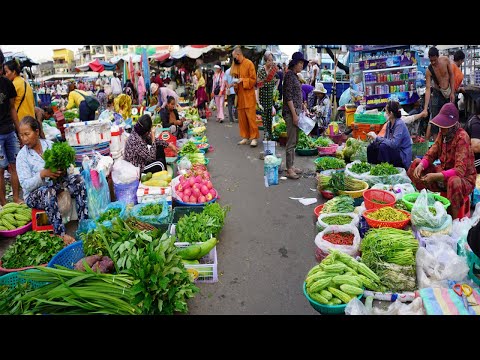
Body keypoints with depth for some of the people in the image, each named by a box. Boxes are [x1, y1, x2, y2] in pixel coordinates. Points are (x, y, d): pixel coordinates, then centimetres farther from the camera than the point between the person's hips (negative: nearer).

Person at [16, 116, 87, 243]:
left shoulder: (50, 145, 1)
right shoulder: (22, 156, -6)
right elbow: (26, 185, -11)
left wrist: (63, 171, -19)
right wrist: (42, 174, -28)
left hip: (56, 184, 4)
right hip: (34, 194, -3)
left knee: (78, 179, -21)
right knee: (48, 192, -37)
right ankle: (60, 234, -35)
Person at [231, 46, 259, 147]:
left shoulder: (249, 63, -5)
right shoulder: (235, 65, 13)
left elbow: (253, 79, -7)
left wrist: (243, 80, -17)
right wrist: (234, 84, 2)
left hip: (248, 95, -6)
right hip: (239, 95, 6)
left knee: (251, 117, -6)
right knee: (241, 118, 7)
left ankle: (253, 138, 0)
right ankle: (245, 137, 15)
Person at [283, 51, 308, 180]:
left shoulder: (295, 76, 17)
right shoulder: (289, 75, -11)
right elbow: (288, 97, -17)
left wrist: (302, 109, 19)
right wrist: (294, 114, -20)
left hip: (296, 110, 10)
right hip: (291, 111, -10)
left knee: (294, 140, 13)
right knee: (291, 141, -6)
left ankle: (291, 166, 22)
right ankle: (289, 170, 0)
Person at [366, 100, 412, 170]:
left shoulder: (400, 124, -19)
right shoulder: (389, 123, 4)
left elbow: (394, 143, -29)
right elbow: (386, 139, 11)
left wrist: (377, 137, -23)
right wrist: (374, 137, -7)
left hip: (403, 157, -8)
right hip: (394, 151, 8)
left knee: (383, 147, -30)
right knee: (371, 147, -3)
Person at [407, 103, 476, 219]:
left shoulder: (462, 137, -23)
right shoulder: (442, 133, -2)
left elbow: (460, 170, -30)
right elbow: (431, 155, 0)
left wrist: (436, 176, -40)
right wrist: (421, 165, -22)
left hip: (463, 179, -7)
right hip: (444, 173, 7)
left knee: (454, 182, -41)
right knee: (416, 163, -3)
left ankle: (452, 220, -20)